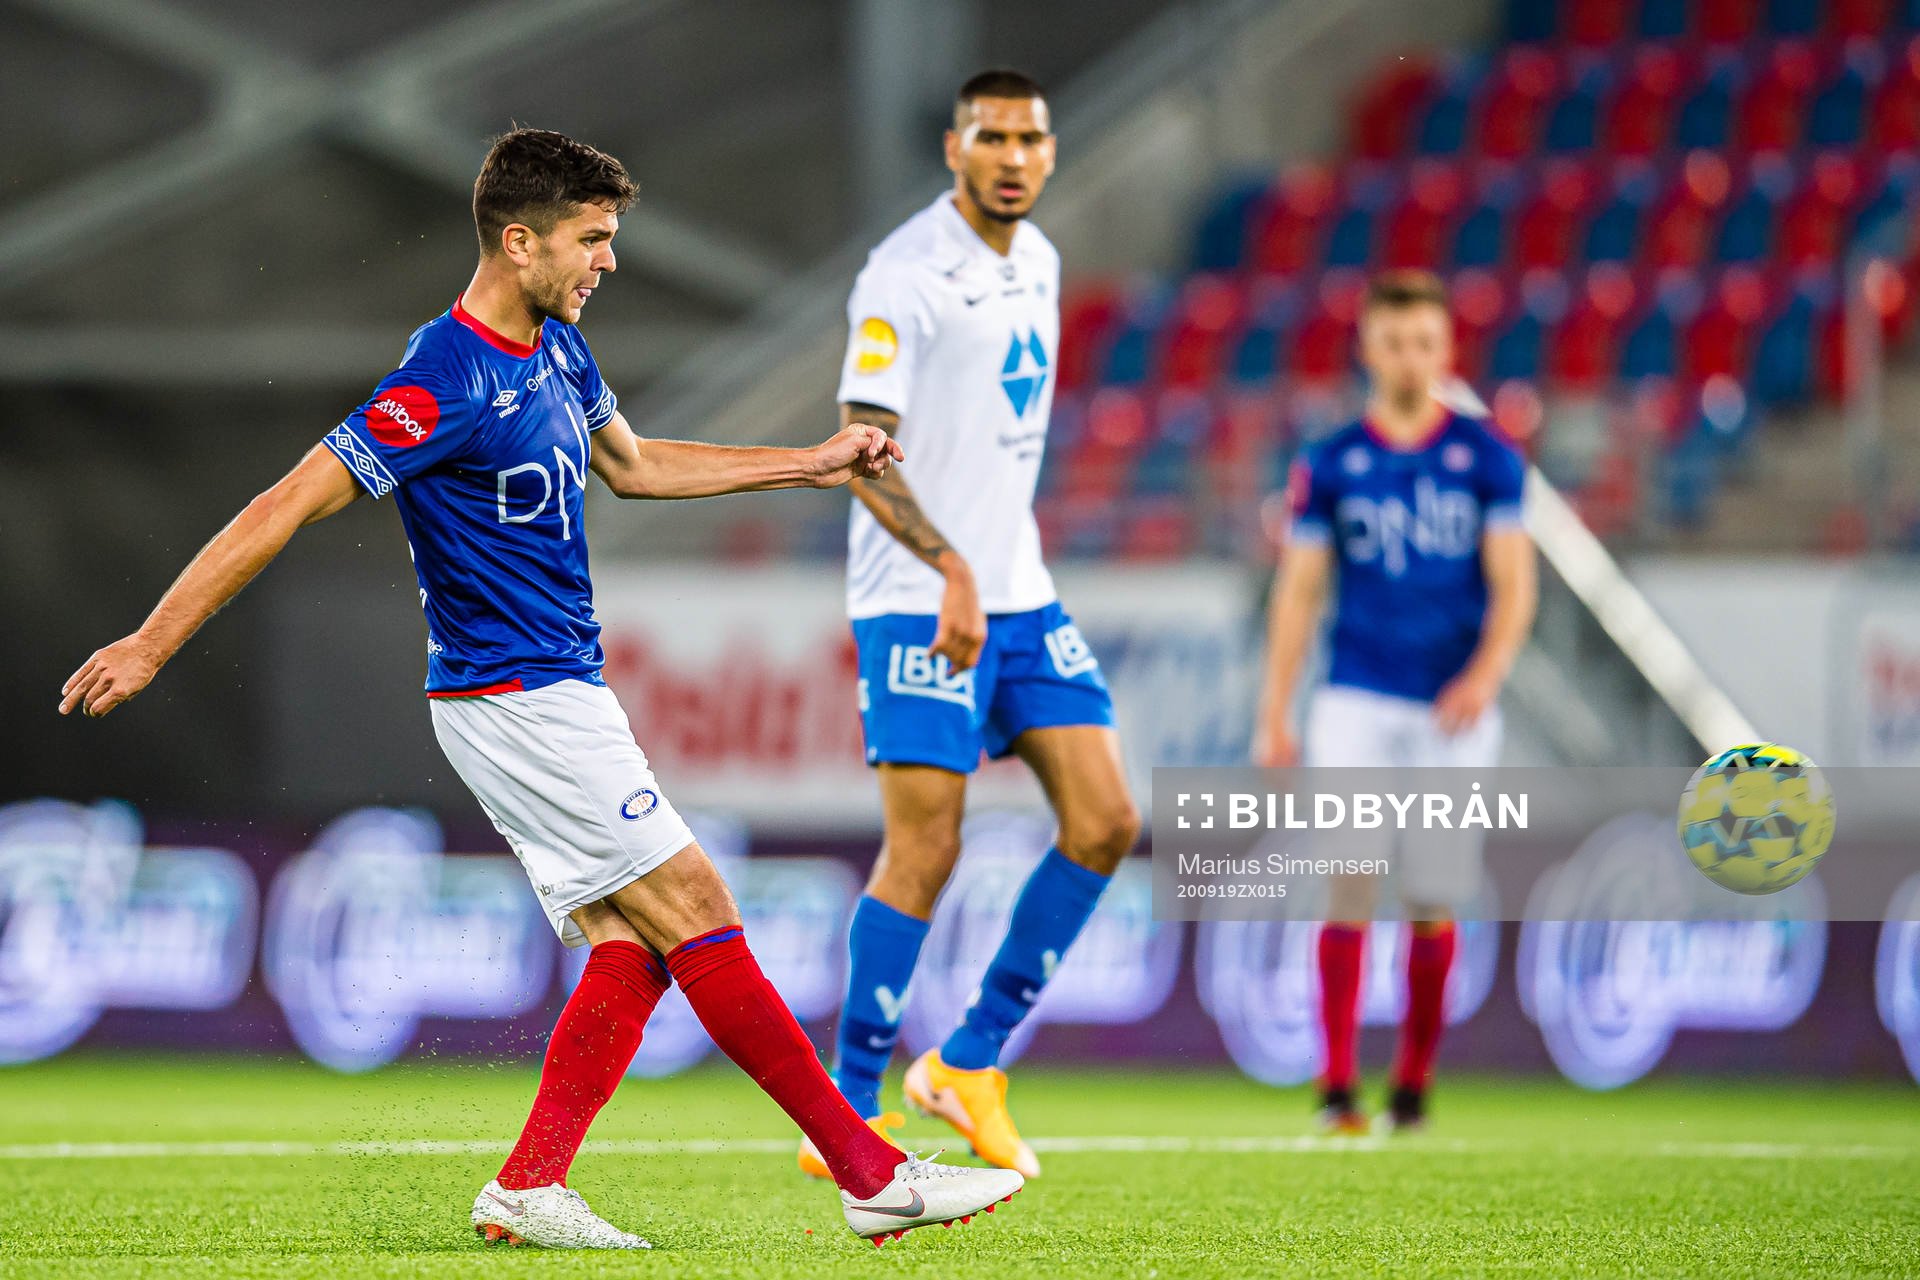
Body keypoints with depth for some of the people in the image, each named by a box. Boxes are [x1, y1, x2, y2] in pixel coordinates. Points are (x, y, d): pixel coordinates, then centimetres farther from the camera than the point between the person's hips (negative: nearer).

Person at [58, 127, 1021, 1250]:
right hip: (516, 699, -10)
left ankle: (531, 1188, 2)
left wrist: (810, 465, 27)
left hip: (559, 694, 10)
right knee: (699, 919, -8)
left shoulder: (556, 346, 9)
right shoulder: (448, 383, -20)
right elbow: (289, 507, -21)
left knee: (634, 946, 3)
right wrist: (151, 645, -22)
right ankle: (876, 1175, -6)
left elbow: (630, 464, 28)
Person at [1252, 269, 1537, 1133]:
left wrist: (1486, 674, -18)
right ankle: (1336, 1086, -14)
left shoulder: (1487, 460, 4)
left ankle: (1414, 1080, 19)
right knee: (1350, 882, -13)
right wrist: (1274, 717, 1)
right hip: (1357, 705, 0)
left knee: (1432, 902, 4)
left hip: (1454, 712, 0)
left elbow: (1513, 586, -1)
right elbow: (1298, 592, 7)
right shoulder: (1330, 464, 5)